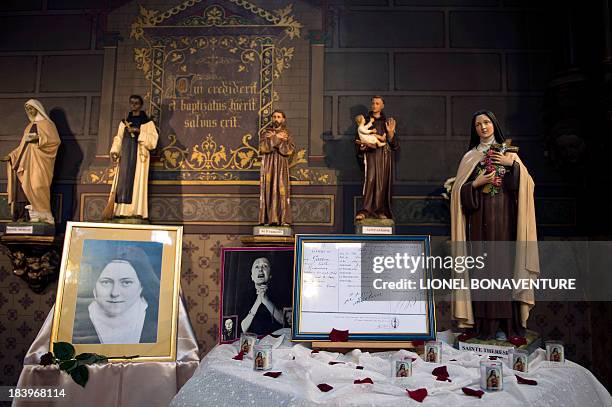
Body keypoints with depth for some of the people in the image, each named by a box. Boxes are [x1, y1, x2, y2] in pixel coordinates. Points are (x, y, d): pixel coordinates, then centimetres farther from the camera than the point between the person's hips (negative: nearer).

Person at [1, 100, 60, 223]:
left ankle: (41, 216, -18)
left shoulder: (47, 124, 7)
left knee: (36, 186, -18)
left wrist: (38, 138, -18)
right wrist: (10, 156, 15)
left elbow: (55, 140, -7)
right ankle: (27, 217, -11)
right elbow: (22, 147, 26)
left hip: (39, 162, -6)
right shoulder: (29, 127, 26)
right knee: (22, 188, -7)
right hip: (26, 162, 6)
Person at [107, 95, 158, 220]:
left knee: (137, 181, -10)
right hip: (125, 155, 4)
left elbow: (153, 139, -6)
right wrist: (114, 151, -3)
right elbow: (118, 139, 14)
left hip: (139, 156, -4)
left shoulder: (147, 122, 6)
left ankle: (137, 212, -13)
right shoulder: (124, 122, 19)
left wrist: (139, 131, -17)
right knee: (123, 181, -2)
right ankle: (121, 211, -4)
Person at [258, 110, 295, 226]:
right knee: (268, 190, -5)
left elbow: (290, 150, -7)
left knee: (282, 190, -8)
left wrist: (272, 139, -8)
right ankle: (268, 219, -5)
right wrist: (277, 138, -9)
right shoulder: (265, 132, 13)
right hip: (268, 165, 1)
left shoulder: (287, 134, 11)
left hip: (281, 166, -1)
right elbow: (263, 147, -6)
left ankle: (284, 219, -9)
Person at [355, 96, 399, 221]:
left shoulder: (387, 122, 14)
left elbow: (393, 143, 9)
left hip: (384, 155, 2)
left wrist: (390, 132, -10)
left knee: (382, 182, -1)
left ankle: (380, 211, 4)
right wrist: (364, 144, -12)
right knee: (370, 179, -16)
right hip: (371, 153, -2)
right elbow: (359, 139, 9)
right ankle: (366, 210, -19)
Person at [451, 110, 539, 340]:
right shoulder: (470, 157, 12)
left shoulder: (509, 153, 13)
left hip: (503, 218, 0)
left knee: (504, 265, -5)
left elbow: (526, 184, 2)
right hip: (480, 219, 0)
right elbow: (459, 190, 5)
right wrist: (477, 184, -10)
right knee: (481, 266, -4)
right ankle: (484, 323, 1)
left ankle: (505, 323, 1)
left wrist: (513, 164, -10)